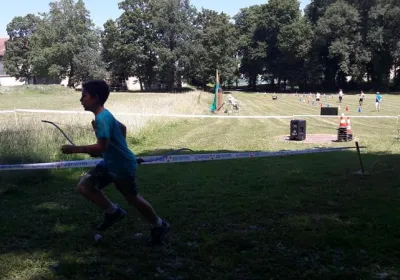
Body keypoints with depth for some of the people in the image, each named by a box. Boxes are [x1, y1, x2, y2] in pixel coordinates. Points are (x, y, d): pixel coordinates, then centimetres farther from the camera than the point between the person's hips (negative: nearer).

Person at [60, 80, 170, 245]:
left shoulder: (101, 118, -26)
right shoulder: (104, 115, 5)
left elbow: (102, 147, -32)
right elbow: (122, 128, 19)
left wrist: (75, 149, -28)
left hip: (122, 166, -9)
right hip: (110, 163, 9)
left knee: (132, 198, 8)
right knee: (84, 186, 3)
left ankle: (159, 226, 29)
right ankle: (113, 212, 15)